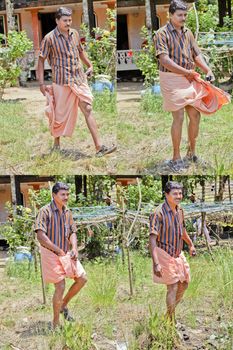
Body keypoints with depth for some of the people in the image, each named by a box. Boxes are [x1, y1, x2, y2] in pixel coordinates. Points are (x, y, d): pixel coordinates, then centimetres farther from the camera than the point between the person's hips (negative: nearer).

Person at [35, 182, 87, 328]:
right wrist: (59, 251, -18)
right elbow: (41, 235, -21)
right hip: (51, 254, -7)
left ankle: (64, 305, 24)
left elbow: (73, 232, 12)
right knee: (60, 287, -10)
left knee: (82, 278, 5)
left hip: (66, 253, 7)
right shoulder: (45, 211, -15)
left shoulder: (67, 212, 7)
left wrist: (74, 248, -7)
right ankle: (56, 323, 4)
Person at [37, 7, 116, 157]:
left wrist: (90, 65, 19)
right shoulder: (50, 38, -8)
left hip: (80, 79, 4)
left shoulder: (75, 34, 6)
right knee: (60, 114, 6)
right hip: (61, 82, -4)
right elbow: (41, 60, -4)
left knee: (88, 109, -6)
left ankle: (99, 147, -11)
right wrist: (41, 83, -7)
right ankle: (57, 144, 29)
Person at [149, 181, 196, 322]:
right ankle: (172, 321, 3)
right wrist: (156, 263, -33)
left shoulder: (180, 210, 1)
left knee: (184, 284, 14)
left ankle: (170, 312, 32)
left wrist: (191, 244, 31)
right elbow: (152, 239, -27)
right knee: (173, 287, -9)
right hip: (164, 254, -8)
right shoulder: (159, 213, -23)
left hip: (178, 254, 8)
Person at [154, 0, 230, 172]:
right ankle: (176, 158, 1)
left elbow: (196, 55, 12)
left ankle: (192, 152, 23)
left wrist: (208, 70, -5)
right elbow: (164, 59, -19)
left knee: (195, 115, 7)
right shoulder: (162, 34, -10)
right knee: (179, 117, -9)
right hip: (171, 79, -6)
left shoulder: (188, 33, 11)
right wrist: (186, 72, -20)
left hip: (189, 79, 7)